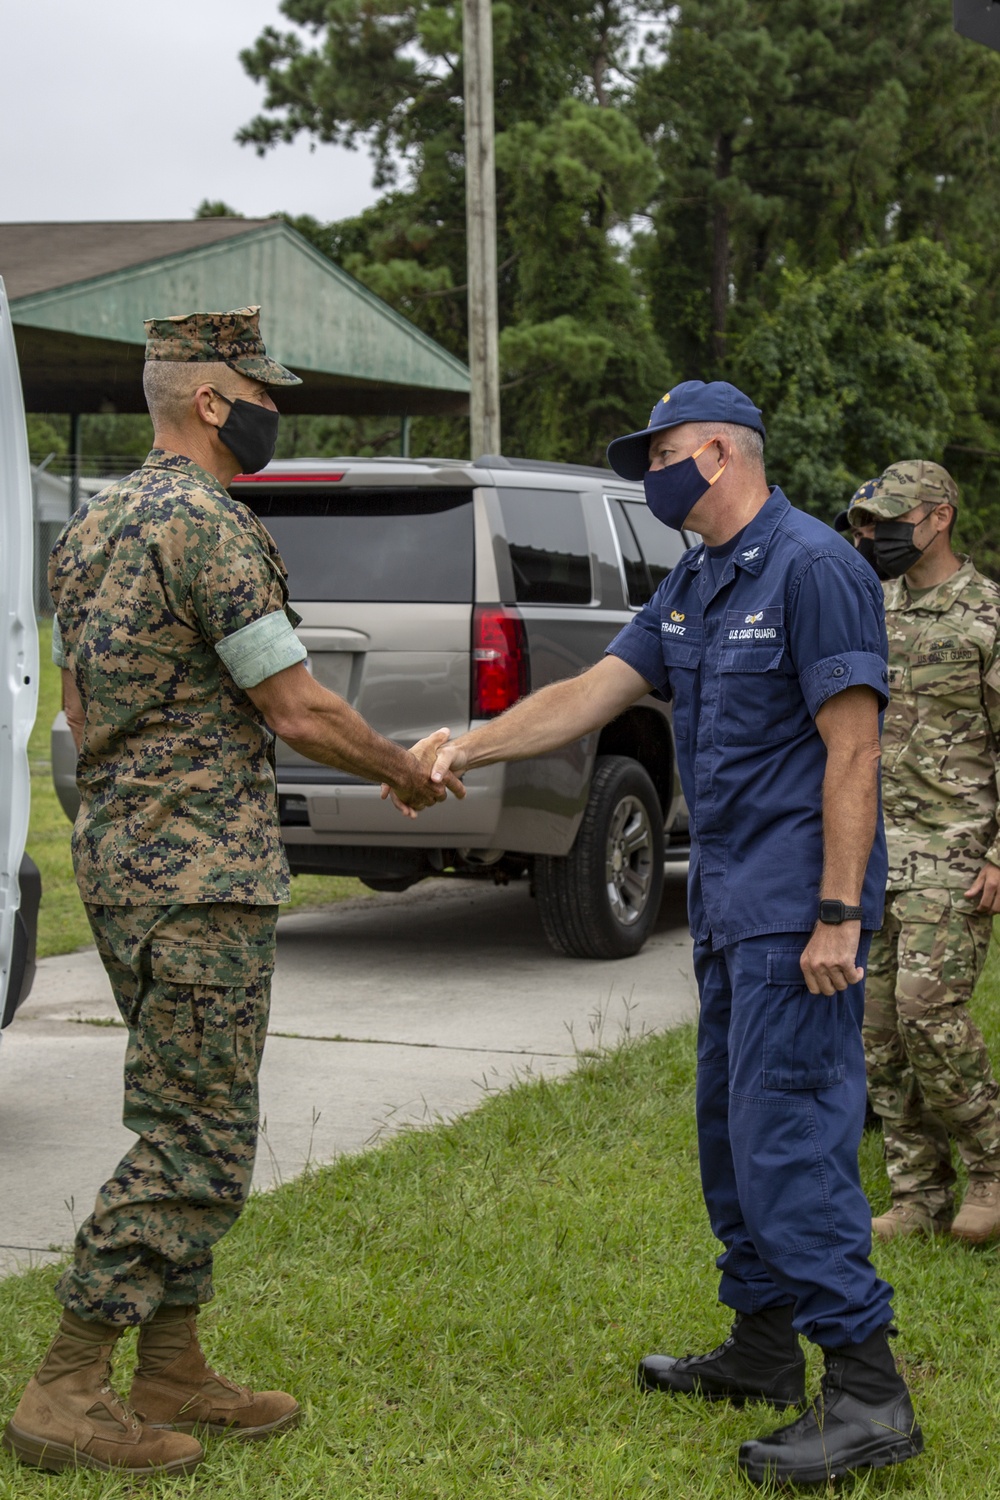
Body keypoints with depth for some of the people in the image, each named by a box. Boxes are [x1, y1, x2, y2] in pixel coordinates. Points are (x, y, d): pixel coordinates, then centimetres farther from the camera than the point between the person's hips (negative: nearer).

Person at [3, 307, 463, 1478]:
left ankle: (172, 1374, 21)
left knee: (189, 1130, 15)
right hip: (199, 875, -10)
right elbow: (296, 712, -14)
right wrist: (405, 771, 2)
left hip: (118, 855, 10)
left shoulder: (94, 525, 14)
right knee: (194, 1146, -6)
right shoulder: (207, 523, -16)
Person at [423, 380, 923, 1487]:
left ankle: (867, 1394, -10)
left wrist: (839, 916, -21)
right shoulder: (693, 586, 15)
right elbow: (591, 694, 15)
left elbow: (853, 749, -18)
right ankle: (763, 1349, 27)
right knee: (732, 1129, 15)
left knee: (788, 1136, -13)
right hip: (730, 903, 10)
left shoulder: (814, 569, -14)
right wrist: (463, 750, 6)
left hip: (797, 909, -10)